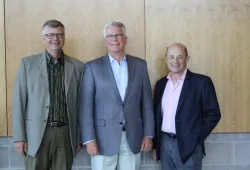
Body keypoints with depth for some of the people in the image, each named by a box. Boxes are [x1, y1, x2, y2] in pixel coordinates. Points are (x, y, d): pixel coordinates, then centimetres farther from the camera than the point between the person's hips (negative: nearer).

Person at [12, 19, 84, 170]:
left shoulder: (77, 67, 5)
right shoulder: (28, 63, 2)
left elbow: (81, 104, 7)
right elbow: (19, 101, 1)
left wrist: (80, 137, 7)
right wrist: (19, 136, -3)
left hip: (66, 134, 1)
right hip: (37, 134, -1)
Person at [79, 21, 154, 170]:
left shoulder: (140, 65, 6)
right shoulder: (93, 67, -1)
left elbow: (147, 102, 7)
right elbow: (86, 105, -4)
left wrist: (148, 134, 3)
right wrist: (89, 139, -10)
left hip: (133, 137, 2)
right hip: (103, 137, -2)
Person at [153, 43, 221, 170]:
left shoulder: (201, 82, -7)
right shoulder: (161, 83, 8)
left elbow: (213, 114, -7)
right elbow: (157, 115, 12)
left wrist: (196, 139, -9)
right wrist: (155, 145, 11)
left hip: (188, 145, -4)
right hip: (164, 143, 5)